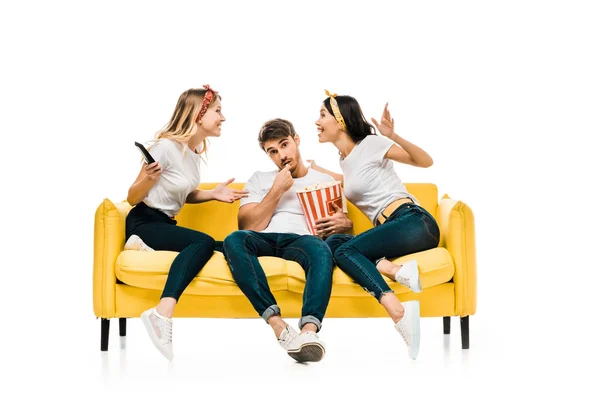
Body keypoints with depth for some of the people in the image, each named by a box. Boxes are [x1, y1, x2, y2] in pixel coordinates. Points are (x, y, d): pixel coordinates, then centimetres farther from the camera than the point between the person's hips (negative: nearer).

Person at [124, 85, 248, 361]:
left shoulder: (196, 149, 9)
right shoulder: (167, 146, -15)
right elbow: (132, 198, -11)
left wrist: (213, 194, 5)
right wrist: (148, 179, -31)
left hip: (165, 223, 8)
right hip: (143, 223, -8)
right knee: (204, 242, -34)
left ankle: (148, 246, -11)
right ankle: (162, 314, -46)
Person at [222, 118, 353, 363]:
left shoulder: (326, 181, 24)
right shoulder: (259, 180, 24)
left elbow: (345, 224, 20)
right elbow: (248, 228, 9)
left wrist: (344, 223, -5)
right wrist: (277, 190, 4)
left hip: (300, 241, -1)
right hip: (263, 241, 1)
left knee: (321, 248, -39)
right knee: (234, 240, -36)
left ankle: (309, 330, -59)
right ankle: (277, 325, -47)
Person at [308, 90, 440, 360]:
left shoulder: (370, 144, -1)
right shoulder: (345, 158, 22)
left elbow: (426, 162, -9)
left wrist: (393, 136, -24)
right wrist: (318, 170, 44)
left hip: (415, 223, -7)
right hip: (391, 229, 7)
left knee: (345, 251, -26)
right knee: (333, 242, -16)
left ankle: (399, 313, -40)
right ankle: (398, 271, -33)